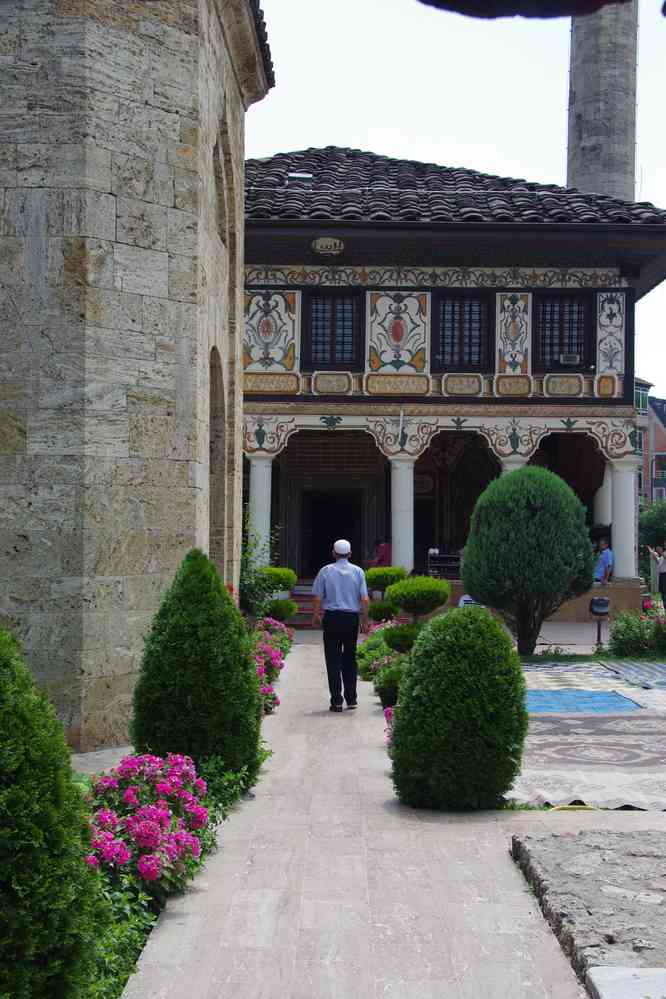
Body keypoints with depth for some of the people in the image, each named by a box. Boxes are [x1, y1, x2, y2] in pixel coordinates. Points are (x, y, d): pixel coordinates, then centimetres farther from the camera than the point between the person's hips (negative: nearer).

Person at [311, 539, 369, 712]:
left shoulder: (325, 571, 0)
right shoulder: (358, 571, 3)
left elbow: (318, 598, 1)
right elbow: (364, 600, 0)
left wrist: (316, 616, 15)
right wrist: (364, 621, 8)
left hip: (331, 618, -1)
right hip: (352, 618, 1)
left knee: (333, 660, 2)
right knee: (350, 659, 13)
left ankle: (336, 700, -1)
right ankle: (351, 698, 13)